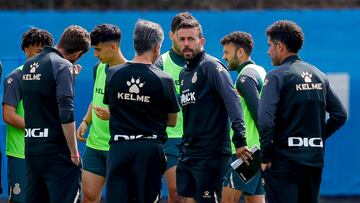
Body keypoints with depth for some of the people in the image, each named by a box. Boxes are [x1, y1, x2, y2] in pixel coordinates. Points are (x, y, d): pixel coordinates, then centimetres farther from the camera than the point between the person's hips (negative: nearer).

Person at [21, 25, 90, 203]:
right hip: (56, 151, -7)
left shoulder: (28, 65, 12)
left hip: (31, 148, 7)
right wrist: (74, 152, -14)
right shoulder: (63, 66, -11)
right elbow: (66, 113, -19)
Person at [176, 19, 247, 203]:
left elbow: (233, 101, -19)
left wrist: (239, 141, -27)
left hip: (210, 153, -8)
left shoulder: (212, 66, -10)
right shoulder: (184, 73, 16)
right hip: (187, 153, 8)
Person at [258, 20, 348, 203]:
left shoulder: (276, 76, -9)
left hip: (284, 162, -6)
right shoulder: (318, 75, 11)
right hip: (315, 161, 6)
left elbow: (265, 121, -19)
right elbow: (340, 114, 14)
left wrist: (266, 157, -10)